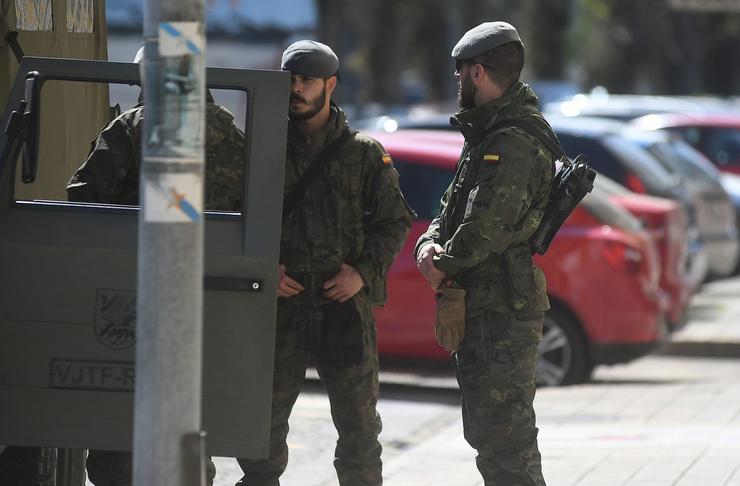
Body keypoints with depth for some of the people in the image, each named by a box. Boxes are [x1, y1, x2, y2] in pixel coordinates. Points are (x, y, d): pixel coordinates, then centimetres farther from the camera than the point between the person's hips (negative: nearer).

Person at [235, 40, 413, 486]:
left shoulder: (364, 153, 5)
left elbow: (394, 221, 7)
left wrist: (364, 271, -7)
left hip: (345, 301, -1)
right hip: (280, 300, 1)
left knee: (357, 417, 4)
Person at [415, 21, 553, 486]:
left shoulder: (516, 143, -17)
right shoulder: (489, 135, 18)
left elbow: (487, 224, -25)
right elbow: (455, 208, 20)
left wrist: (444, 267, -9)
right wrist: (429, 245, 0)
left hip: (503, 309, -11)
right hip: (484, 308, 11)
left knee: (504, 437, -11)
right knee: (486, 430, 19)